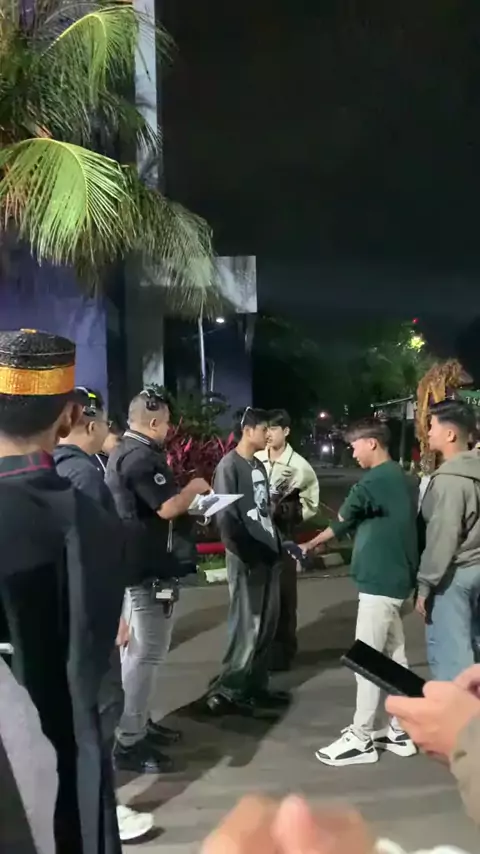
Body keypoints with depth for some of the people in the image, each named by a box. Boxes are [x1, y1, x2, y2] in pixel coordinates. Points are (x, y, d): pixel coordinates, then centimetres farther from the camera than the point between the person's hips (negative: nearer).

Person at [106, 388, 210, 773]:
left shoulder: (122, 452, 13)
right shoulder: (143, 457, -21)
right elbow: (168, 507, -26)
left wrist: (183, 495, 15)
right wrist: (194, 488, -8)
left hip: (130, 564, 11)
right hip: (146, 570, -11)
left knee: (136, 650, 19)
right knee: (145, 655, -4)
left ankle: (139, 723, 31)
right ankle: (129, 742, 3)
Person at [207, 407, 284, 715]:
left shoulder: (259, 466, 16)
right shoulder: (229, 466, -9)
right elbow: (226, 516, -14)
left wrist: (277, 543, 11)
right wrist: (244, 553, -16)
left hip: (269, 553, 8)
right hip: (246, 557, -8)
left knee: (268, 625, 12)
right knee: (246, 627, -3)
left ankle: (256, 686, 24)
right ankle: (225, 692, 8)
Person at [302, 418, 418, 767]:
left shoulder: (376, 481, -17)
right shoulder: (401, 478, 12)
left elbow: (343, 519, -6)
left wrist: (312, 543, 10)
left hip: (380, 583, -10)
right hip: (397, 580, 10)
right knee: (394, 658, 14)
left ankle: (361, 739, 7)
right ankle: (400, 732, 23)